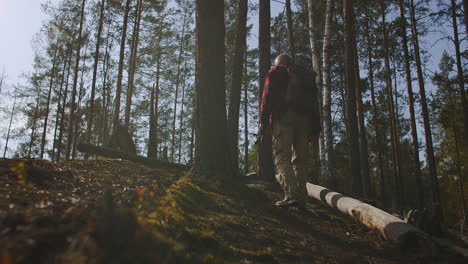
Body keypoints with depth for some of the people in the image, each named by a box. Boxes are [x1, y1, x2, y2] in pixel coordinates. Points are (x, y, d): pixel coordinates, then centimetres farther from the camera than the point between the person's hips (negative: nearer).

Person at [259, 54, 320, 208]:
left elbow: (268, 97, -1)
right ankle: (301, 198, 1)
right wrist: (315, 130, 20)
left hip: (283, 117, -5)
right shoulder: (307, 76, 29)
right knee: (300, 159, 6)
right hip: (304, 119, 5)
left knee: (282, 156, -9)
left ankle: (291, 194, -24)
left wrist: (263, 120, -4)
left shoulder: (275, 72, 15)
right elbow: (315, 104, 23)